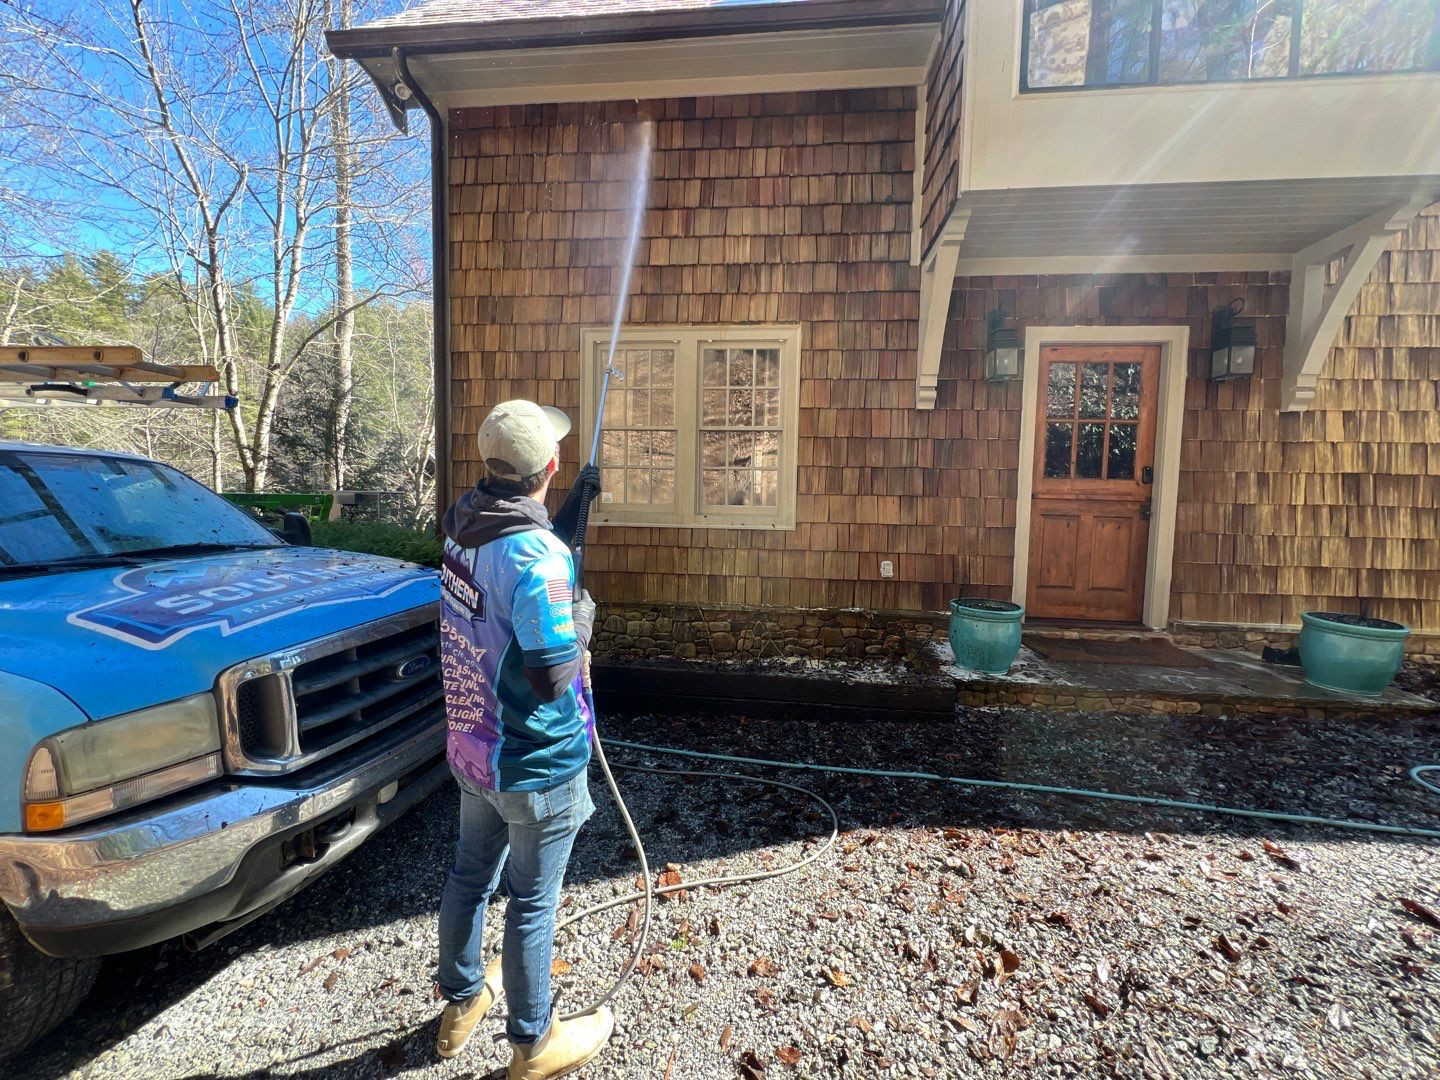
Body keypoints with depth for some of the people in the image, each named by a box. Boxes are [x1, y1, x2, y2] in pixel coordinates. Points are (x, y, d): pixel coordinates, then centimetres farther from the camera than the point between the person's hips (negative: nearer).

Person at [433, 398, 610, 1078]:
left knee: (469, 876, 25)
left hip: (471, 745, 7)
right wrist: (582, 617, -10)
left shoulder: (464, 519, -5)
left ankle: (461, 1001, 50)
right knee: (532, 902, 13)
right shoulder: (536, 553, -29)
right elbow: (552, 675, -27)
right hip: (537, 766, -7)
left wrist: (575, 505, 12)